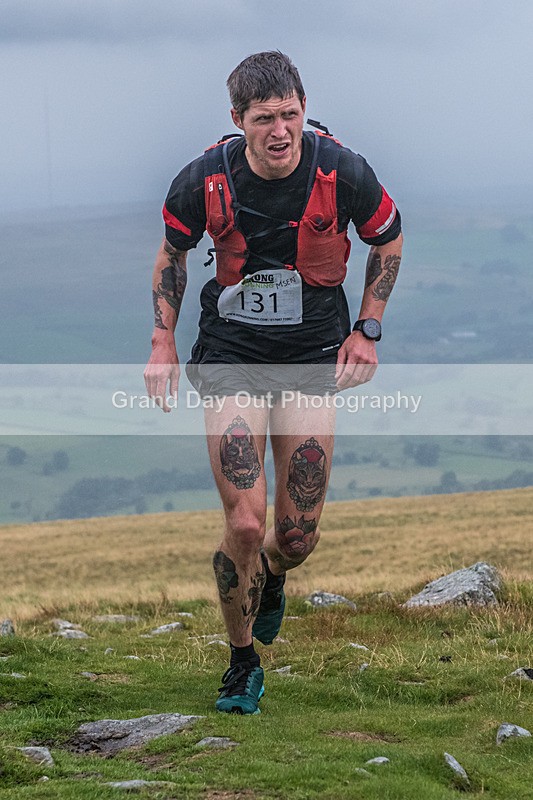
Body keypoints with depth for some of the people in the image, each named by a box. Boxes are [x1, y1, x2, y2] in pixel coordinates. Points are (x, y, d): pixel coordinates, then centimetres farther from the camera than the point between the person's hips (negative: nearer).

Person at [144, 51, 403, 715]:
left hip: (314, 356, 1)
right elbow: (172, 251, 7)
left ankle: (269, 579, 41)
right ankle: (242, 663, 13)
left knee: (297, 538, 1)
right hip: (231, 352, -1)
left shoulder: (343, 173, -15)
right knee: (244, 525, -12)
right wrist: (163, 344, 3)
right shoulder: (205, 181, -14)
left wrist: (367, 330, 3)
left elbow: (388, 239, 7)